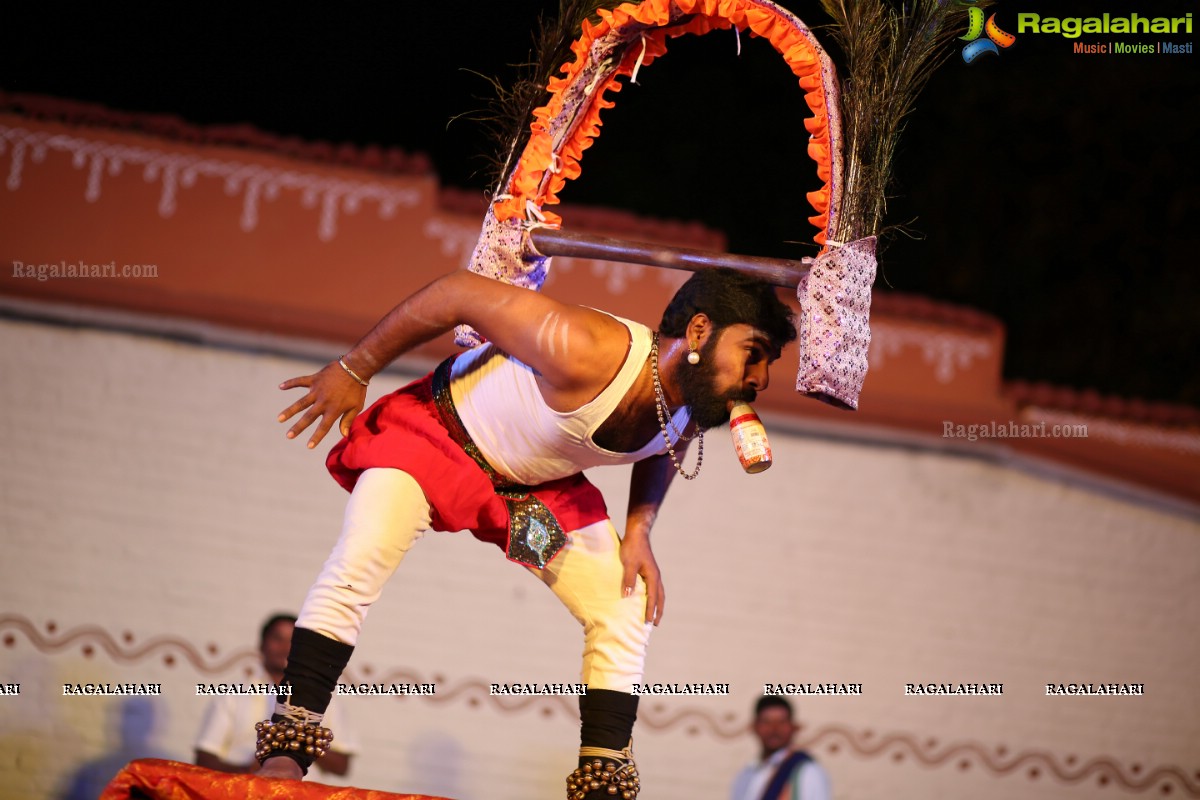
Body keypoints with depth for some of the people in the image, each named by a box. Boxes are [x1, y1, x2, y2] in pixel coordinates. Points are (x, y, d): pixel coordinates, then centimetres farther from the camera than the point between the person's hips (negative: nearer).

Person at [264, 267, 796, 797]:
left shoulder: (694, 414, -17)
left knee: (626, 610, -1)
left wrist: (639, 530, -7)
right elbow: (458, 292, -31)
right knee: (355, 569, -25)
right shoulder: (588, 353, -40)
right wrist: (352, 371, -21)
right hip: (437, 432, -7)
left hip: (540, 484, 7)